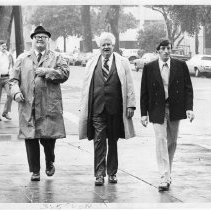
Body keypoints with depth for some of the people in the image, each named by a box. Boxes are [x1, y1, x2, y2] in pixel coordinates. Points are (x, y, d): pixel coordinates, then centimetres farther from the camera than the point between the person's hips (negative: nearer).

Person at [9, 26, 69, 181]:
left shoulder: (56, 58, 11)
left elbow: (65, 73, -4)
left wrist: (46, 72, -10)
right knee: (30, 139, 1)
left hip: (50, 106, -2)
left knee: (48, 137, -4)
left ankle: (50, 163, 24)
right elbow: (14, 79, 12)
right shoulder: (23, 58, 16)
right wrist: (16, 92, -6)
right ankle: (35, 171, 11)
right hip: (28, 105, 2)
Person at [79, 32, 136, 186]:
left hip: (115, 109, 0)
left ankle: (112, 173, 17)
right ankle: (99, 174, -3)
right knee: (99, 142, -4)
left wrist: (130, 105, -3)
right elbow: (86, 87, 11)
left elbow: (129, 85, 4)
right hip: (97, 109, 0)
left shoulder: (123, 63, 6)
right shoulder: (92, 63, 10)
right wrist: (85, 108, 6)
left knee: (113, 142, 8)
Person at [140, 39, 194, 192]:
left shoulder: (181, 66, 1)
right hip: (157, 109, -2)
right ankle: (165, 179, -13)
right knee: (161, 141, -11)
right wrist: (144, 113, -1)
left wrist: (189, 108, -7)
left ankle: (167, 172, 27)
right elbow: (144, 92, 3)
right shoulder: (149, 68, -1)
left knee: (172, 142, 10)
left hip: (175, 109, 2)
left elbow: (188, 88, 3)